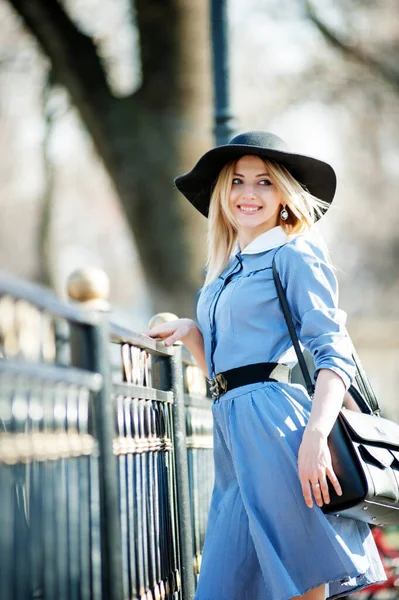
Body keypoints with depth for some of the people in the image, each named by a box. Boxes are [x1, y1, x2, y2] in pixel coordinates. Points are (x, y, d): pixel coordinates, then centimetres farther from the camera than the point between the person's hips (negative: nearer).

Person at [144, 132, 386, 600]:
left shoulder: (295, 255, 0)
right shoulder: (222, 273, 22)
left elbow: (335, 355, -10)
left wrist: (315, 435, -24)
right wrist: (190, 333, 10)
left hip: (275, 421, -8)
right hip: (232, 430, 8)